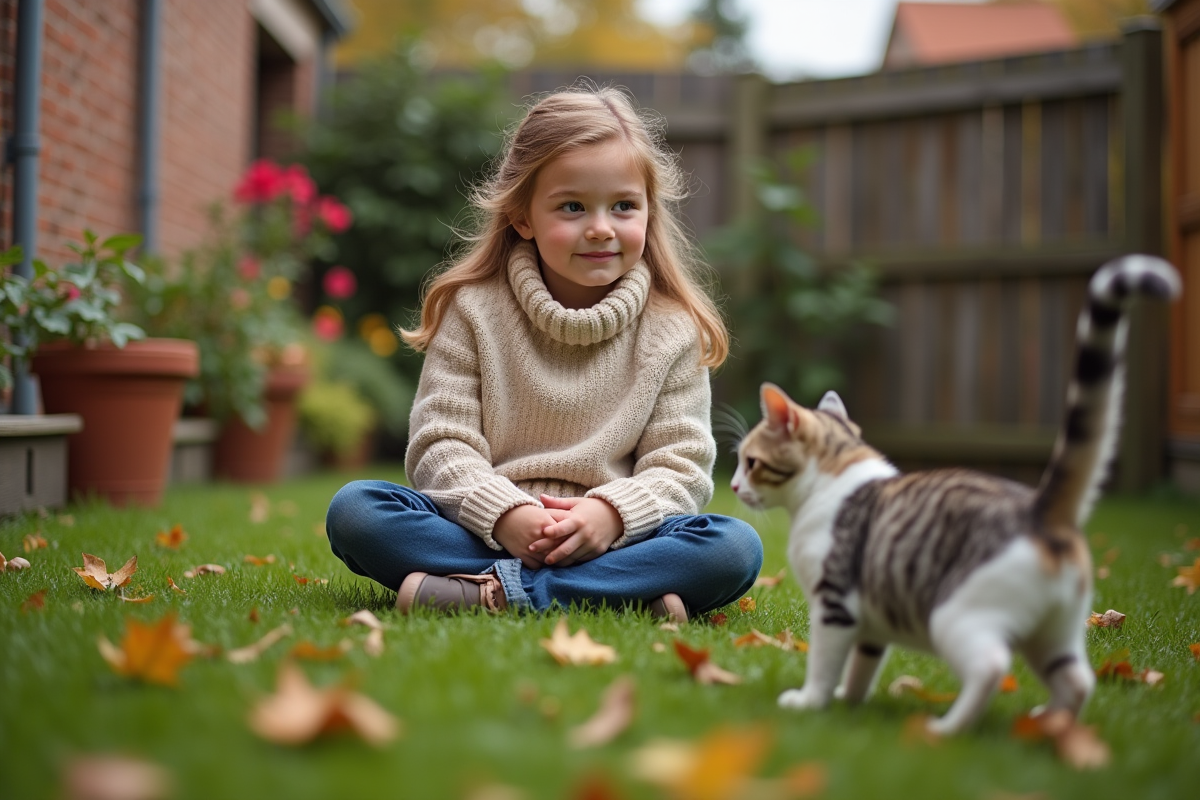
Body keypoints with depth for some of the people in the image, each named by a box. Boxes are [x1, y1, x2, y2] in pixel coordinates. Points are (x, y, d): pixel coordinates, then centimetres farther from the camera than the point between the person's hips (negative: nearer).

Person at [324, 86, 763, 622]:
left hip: (613, 539, 0)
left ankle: (493, 592, -31)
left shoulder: (673, 330, 4)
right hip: (484, 531, 0)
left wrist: (612, 513, -21)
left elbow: (681, 465, 0)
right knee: (352, 509, -25)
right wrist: (504, 514, -21)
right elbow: (440, 443, -3)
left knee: (736, 548, -28)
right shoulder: (473, 309, 3)